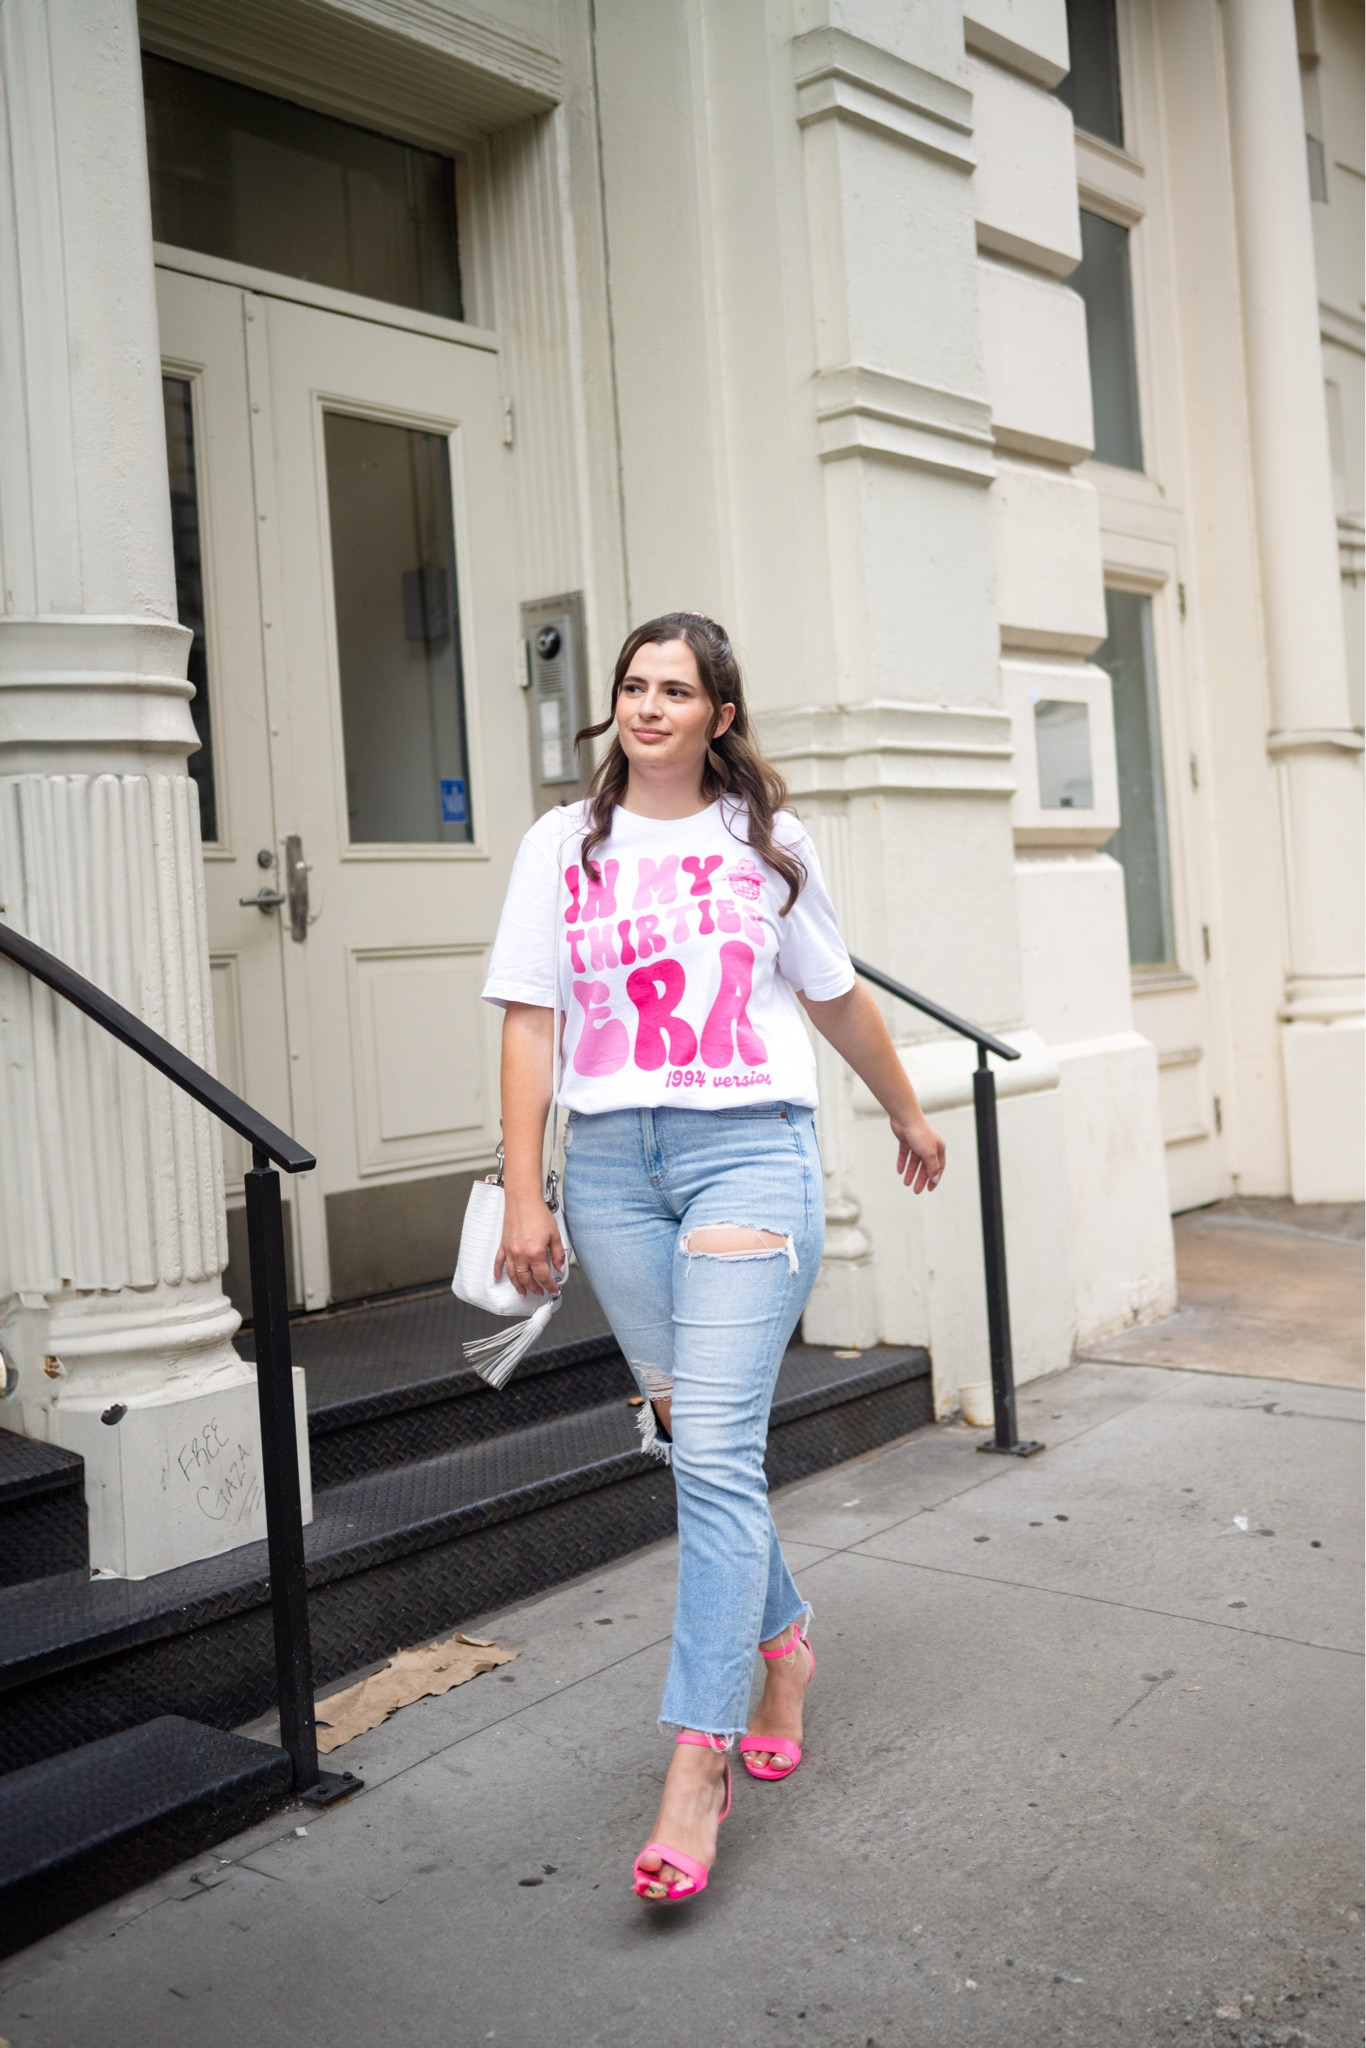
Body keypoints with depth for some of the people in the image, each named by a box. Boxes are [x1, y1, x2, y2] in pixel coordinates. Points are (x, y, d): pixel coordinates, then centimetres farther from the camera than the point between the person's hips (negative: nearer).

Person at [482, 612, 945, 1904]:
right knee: (687, 1435, 10)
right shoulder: (563, 845, 7)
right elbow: (529, 1023, 3)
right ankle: (780, 1637, 35)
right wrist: (524, 1197, -4)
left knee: (717, 1450, -11)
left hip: (748, 1149, -2)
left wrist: (908, 1115, 29)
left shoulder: (768, 843, 8)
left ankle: (697, 1763, -7)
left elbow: (836, 997, 20)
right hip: (610, 1157, 2)